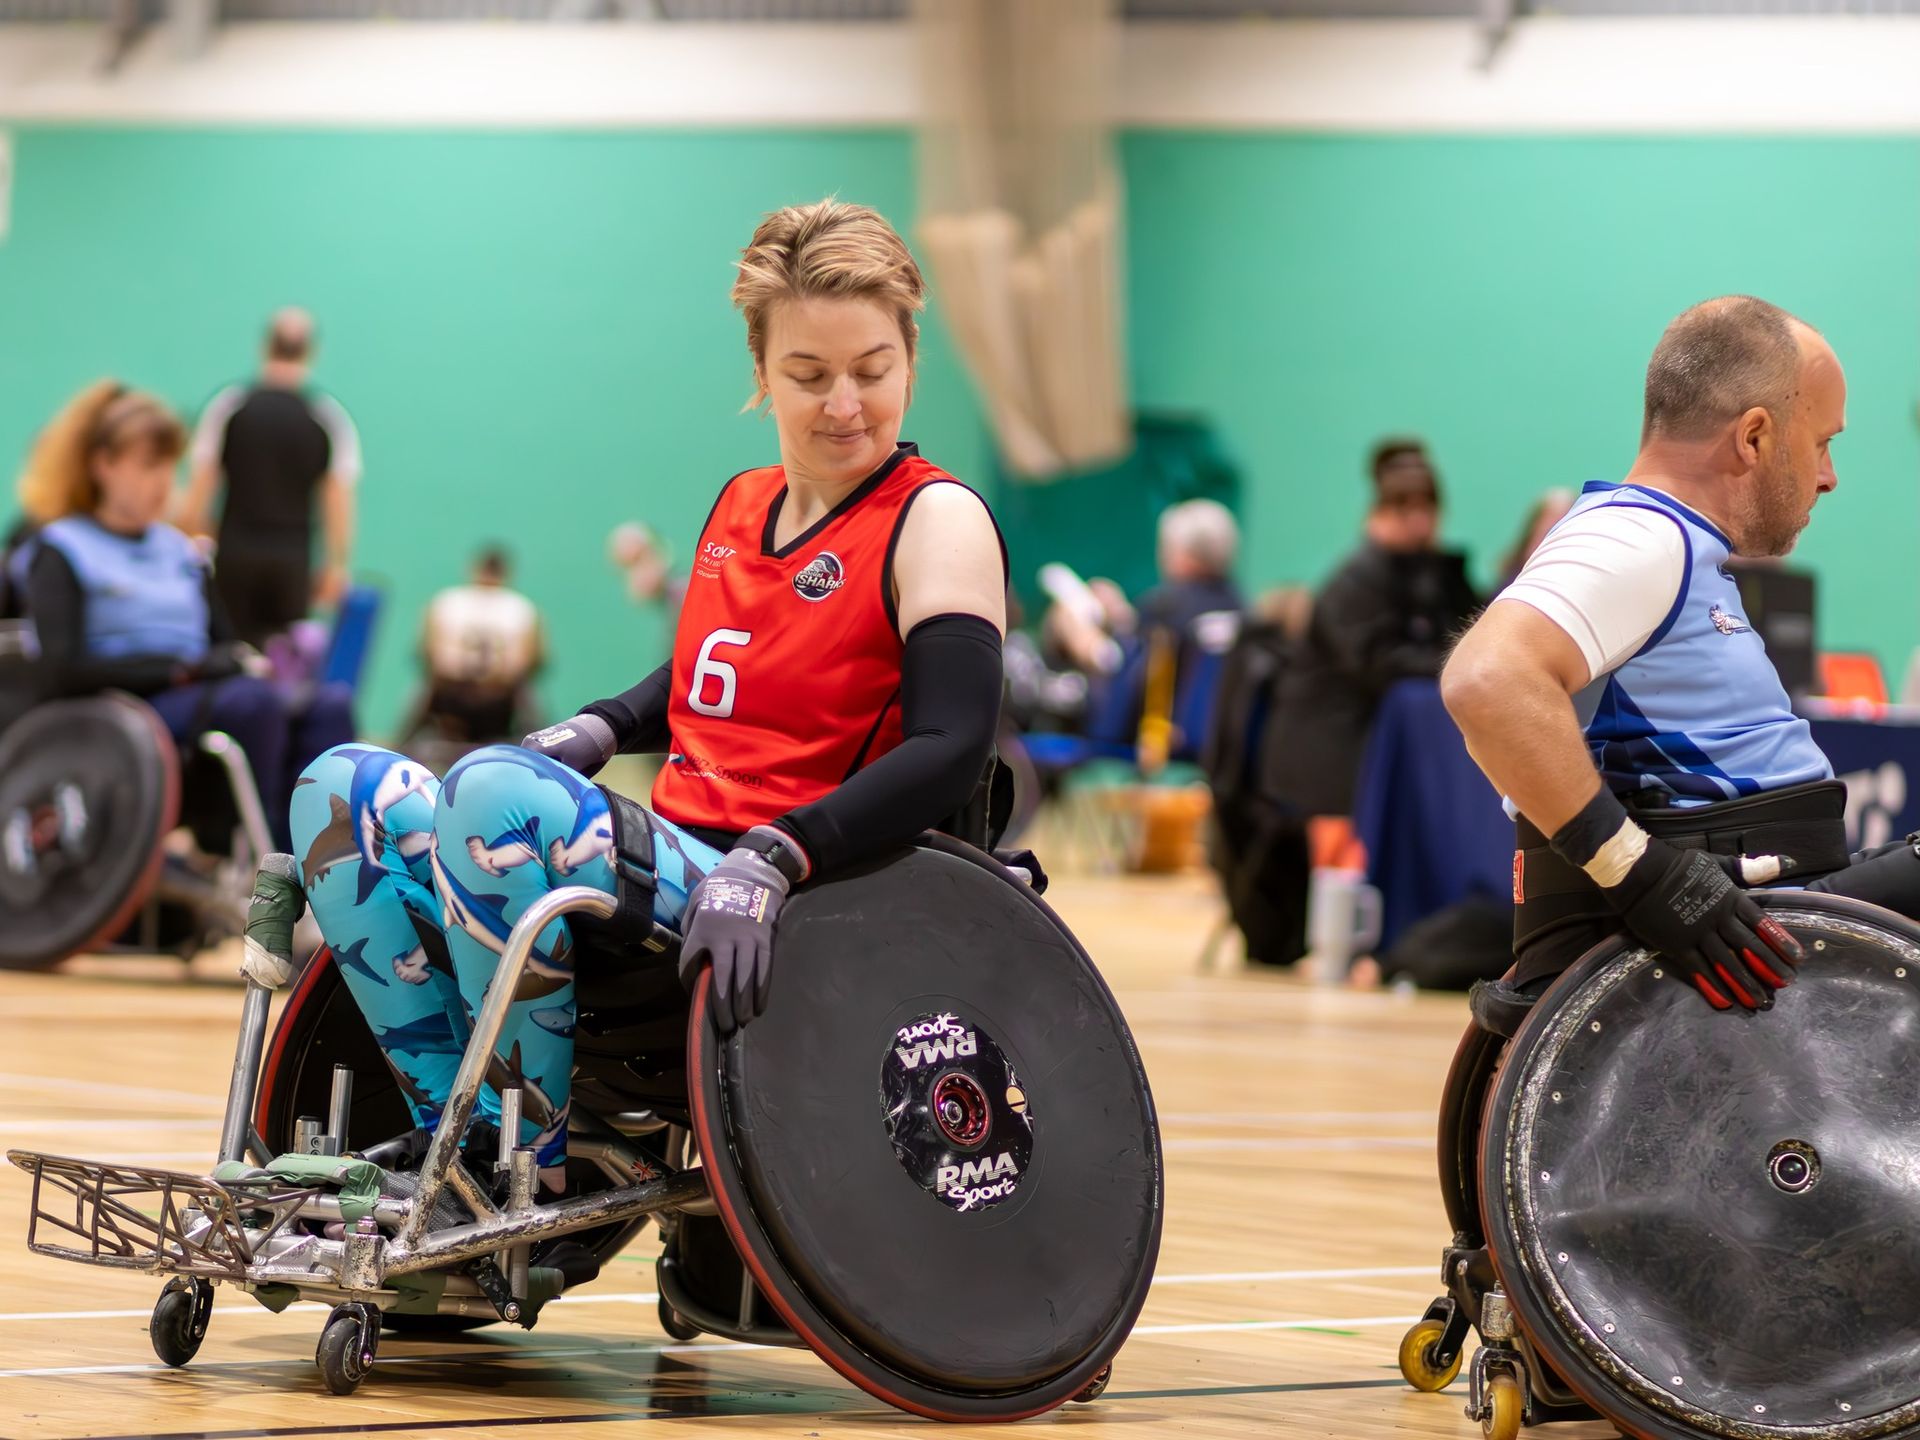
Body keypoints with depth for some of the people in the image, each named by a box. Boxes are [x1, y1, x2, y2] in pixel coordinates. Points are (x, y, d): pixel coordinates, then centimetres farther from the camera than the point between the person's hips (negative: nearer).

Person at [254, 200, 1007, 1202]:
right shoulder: (740, 504, 17)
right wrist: (594, 731, 10)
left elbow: (952, 749, -18)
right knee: (343, 789, 1)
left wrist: (769, 862, -30)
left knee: (503, 791, -31)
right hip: (667, 867, 8)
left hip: (781, 918, -8)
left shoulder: (936, 521, -5)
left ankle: (537, 1173, -21)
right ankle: (457, 1144, -7)